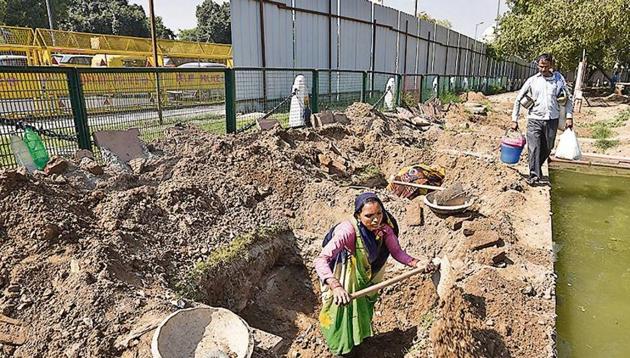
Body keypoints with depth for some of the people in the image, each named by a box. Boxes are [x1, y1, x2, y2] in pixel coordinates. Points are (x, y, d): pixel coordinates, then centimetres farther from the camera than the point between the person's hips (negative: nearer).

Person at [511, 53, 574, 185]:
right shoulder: (532, 80, 1)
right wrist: (514, 119, 0)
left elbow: (568, 98, 11)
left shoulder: (558, 78, 4)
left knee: (547, 149, 9)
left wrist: (569, 116, 2)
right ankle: (534, 175, -10)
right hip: (534, 119, -2)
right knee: (534, 148, -12)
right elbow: (518, 99, 4)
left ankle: (536, 169, 29)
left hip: (552, 120, 2)